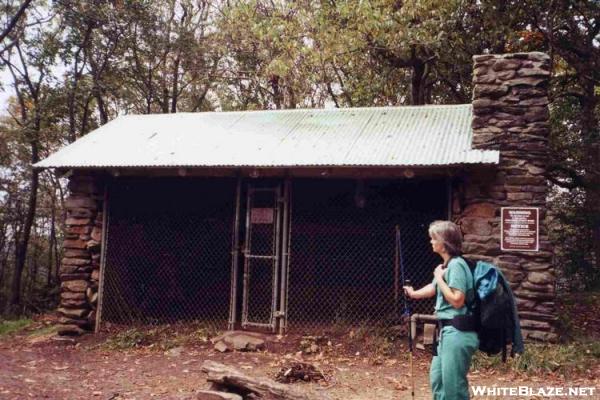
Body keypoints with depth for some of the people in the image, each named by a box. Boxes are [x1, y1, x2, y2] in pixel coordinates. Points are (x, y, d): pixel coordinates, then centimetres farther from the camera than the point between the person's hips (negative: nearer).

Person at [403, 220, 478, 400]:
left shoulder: (456, 265, -17)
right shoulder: (447, 265, 11)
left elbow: (457, 300, -22)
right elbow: (434, 288, 27)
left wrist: (440, 278, -12)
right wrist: (414, 293, 42)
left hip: (458, 333, -10)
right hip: (448, 331, 10)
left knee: (453, 384, -2)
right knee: (437, 378, 19)